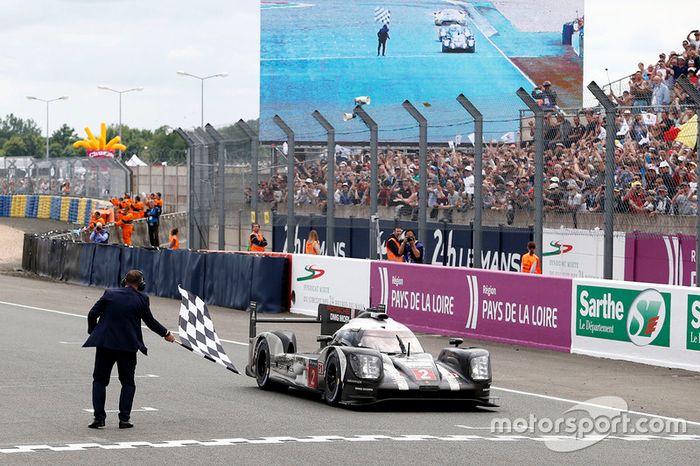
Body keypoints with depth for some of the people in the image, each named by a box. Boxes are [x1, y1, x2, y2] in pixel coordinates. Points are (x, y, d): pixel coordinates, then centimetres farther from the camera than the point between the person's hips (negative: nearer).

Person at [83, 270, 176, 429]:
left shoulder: (110, 294, 1)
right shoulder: (141, 299, -2)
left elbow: (92, 314, -1)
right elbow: (150, 321, 7)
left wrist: (93, 332, 16)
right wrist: (166, 334, 22)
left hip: (105, 344, 1)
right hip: (128, 346, -1)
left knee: (100, 380, 10)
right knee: (128, 383, 13)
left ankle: (99, 417, 2)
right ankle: (124, 418, 4)